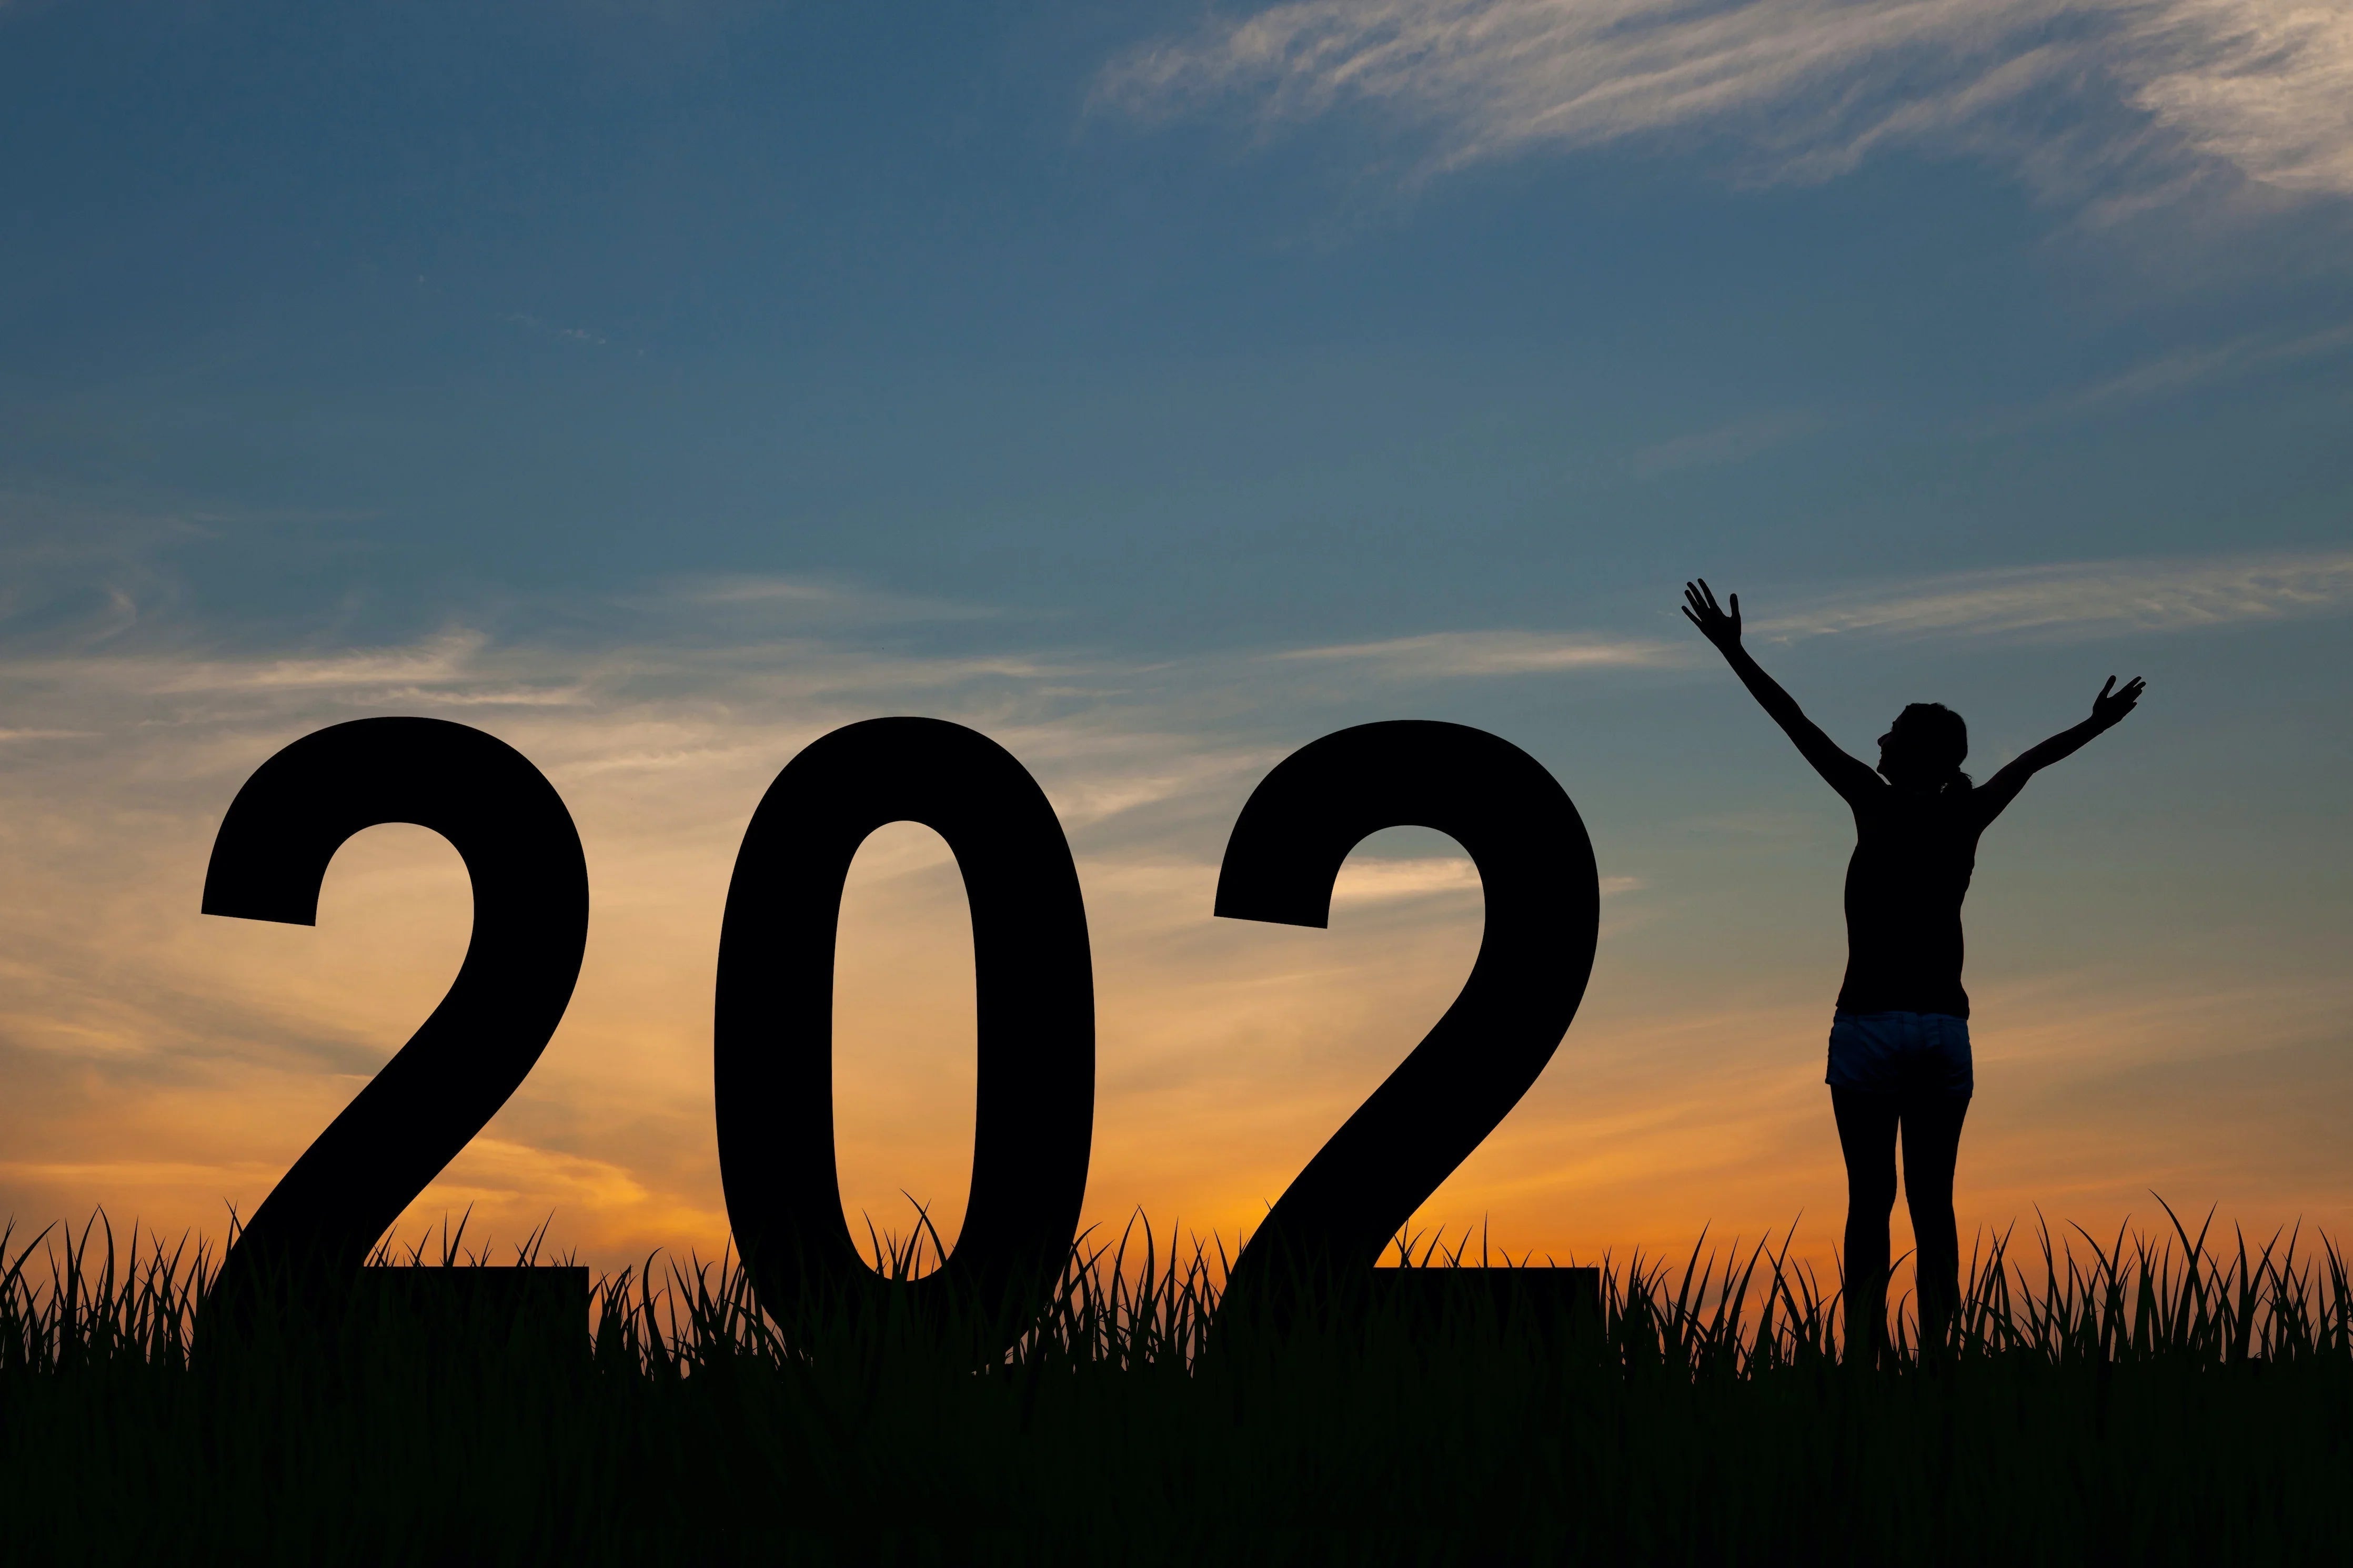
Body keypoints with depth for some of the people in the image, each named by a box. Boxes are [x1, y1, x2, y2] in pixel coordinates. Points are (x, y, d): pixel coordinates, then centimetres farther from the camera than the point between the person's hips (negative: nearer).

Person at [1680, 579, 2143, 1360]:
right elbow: (2028, 762, 25)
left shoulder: (1882, 806, -4)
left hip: (1872, 1024, -4)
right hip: (1946, 1027, 4)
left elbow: (1801, 730, -3)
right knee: (1932, 1204, 5)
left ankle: (1864, 1353, -13)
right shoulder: (1966, 819, 8)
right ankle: (1934, 1355, 1)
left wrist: (1734, 652, 1)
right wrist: (2094, 726, 41)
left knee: (1871, 1199, -7)